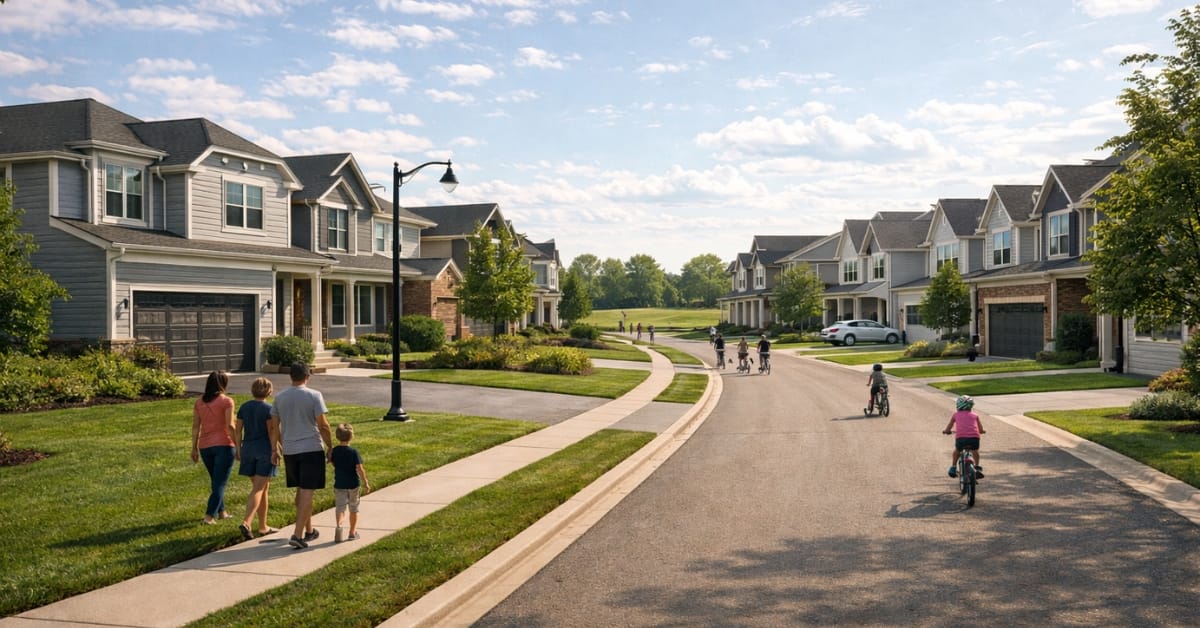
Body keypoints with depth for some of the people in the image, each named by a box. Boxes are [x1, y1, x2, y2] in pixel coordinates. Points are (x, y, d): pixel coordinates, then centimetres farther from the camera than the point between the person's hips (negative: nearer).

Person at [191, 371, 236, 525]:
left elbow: (195, 427, 7)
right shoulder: (226, 401, -8)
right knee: (220, 482, 0)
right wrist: (237, 446, -7)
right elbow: (230, 426, -13)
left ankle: (221, 511, 30)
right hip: (223, 444, -5)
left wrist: (194, 448, 13)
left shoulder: (199, 402, 7)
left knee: (216, 480, 21)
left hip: (205, 446, 5)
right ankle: (209, 516, -8)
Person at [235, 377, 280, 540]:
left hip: (248, 448, 5)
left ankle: (263, 526, 19)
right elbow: (272, 432, -12)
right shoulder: (269, 409, -8)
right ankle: (246, 522, -20)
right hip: (265, 449, -5)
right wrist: (275, 451, -9)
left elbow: (237, 430, 7)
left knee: (263, 488, 14)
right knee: (258, 489, -4)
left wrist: (239, 449, 13)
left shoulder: (244, 407, 7)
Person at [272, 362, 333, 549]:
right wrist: (330, 447, 0)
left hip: (289, 450, 5)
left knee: (300, 490, 17)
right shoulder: (314, 396, -8)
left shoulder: (280, 398, 6)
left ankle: (309, 530, 28)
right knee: (307, 492, -4)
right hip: (312, 448, -5)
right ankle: (297, 534, -12)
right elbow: (323, 425, -10)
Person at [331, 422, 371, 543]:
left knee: (340, 508, 1)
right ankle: (353, 533, 22)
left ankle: (339, 526, -26)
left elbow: (332, 464, 10)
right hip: (353, 484, -2)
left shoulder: (334, 451, -4)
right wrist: (365, 483, -8)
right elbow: (359, 469, -15)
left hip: (339, 484, 2)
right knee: (353, 509, 14)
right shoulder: (353, 452, -14)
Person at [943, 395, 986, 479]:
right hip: (974, 437, 1)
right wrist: (982, 431, 49)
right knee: (975, 450, 33)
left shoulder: (956, 415, 21)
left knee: (957, 450, 30)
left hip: (960, 437, -1)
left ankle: (953, 468, 31)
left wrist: (946, 431, 50)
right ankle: (977, 467, 29)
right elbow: (981, 430, 27)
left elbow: (949, 427, 30)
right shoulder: (975, 415, 23)